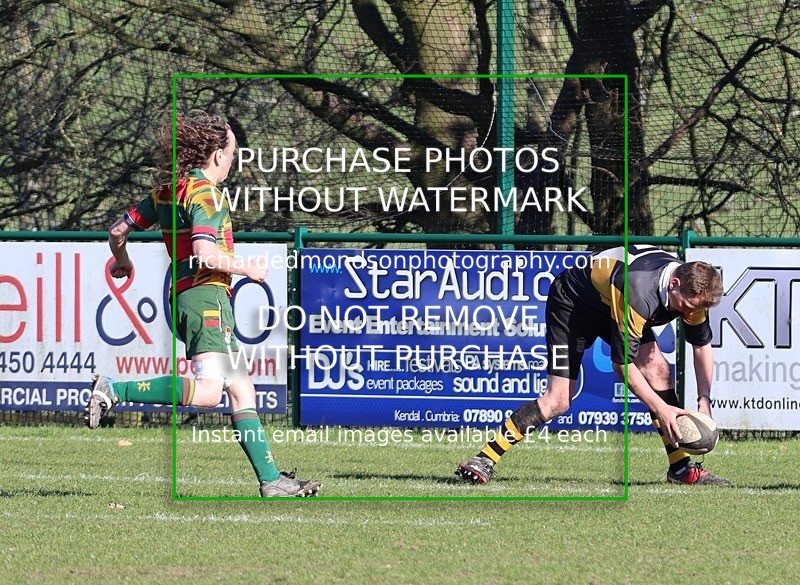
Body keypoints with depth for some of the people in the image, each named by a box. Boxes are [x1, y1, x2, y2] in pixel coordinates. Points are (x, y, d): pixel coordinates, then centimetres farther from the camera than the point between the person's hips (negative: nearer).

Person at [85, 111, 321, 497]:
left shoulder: (165, 192, 17)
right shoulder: (205, 192, -9)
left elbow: (118, 231, 22)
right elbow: (205, 254, -21)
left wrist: (122, 263, 44)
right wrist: (248, 269, -6)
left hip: (184, 299, 10)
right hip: (207, 296, -10)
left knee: (241, 390, 8)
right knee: (208, 390, -24)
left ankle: (271, 480, 5)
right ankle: (112, 390, -23)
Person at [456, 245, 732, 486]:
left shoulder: (691, 289, -18)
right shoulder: (638, 293, -41)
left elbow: (702, 344, -1)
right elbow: (623, 364, -33)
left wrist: (704, 399, -11)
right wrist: (660, 408, -31)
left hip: (610, 300, 7)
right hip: (572, 301, -7)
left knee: (657, 367, -12)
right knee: (557, 400, -16)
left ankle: (681, 467, -6)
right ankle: (484, 460, -13)